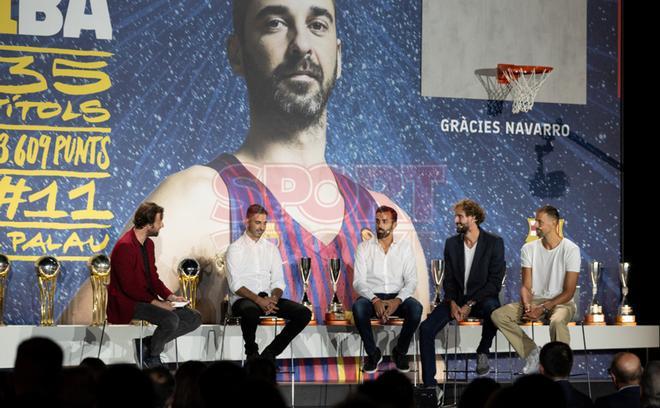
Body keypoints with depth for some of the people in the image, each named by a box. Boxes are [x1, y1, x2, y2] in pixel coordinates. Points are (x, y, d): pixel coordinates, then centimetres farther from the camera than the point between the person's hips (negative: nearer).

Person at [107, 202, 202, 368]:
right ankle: (152, 355, -5)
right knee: (171, 319, -32)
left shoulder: (149, 244, 11)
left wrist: (170, 296, 0)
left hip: (147, 299, 10)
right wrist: (156, 303, -20)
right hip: (127, 304, -10)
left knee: (194, 318, -1)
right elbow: (129, 287, -21)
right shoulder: (125, 246, -18)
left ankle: (147, 343, 2)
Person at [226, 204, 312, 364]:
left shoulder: (271, 248, 16)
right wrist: (258, 300, -22)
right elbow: (235, 285, -9)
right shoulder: (235, 248, 1)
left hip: (268, 298, 5)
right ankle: (251, 352, -15)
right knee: (251, 311, -42)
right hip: (243, 299, -5)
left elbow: (278, 281, 12)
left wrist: (274, 298, -12)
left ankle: (270, 353, -8)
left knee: (304, 313, -16)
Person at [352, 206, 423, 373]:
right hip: (371, 297, -1)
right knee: (358, 307, -36)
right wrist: (375, 300, -23)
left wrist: (397, 300, -21)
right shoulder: (364, 248, 5)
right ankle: (373, 353, -14)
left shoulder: (404, 248, 7)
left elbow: (411, 281, -1)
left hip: (397, 298, 1)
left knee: (416, 308, -32)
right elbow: (358, 282, -4)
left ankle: (400, 352, -8)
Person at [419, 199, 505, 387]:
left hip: (482, 299, -4)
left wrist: (470, 304, -18)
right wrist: (452, 303, -11)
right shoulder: (451, 243, 8)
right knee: (426, 329, -19)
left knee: (492, 308, -40)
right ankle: (429, 383, -15)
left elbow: (495, 282, -10)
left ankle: (483, 351, -12)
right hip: (456, 299, 4)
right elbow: (449, 279, 9)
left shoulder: (494, 243, -6)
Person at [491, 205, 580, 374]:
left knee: (557, 322, -41)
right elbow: (526, 286, 3)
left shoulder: (570, 250, -9)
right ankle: (532, 353, -11)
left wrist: (543, 309, -21)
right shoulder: (529, 249, 4)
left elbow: (568, 292, -11)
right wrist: (527, 306, -18)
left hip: (561, 302, -5)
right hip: (535, 300, 5)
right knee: (498, 315, -17)